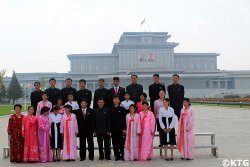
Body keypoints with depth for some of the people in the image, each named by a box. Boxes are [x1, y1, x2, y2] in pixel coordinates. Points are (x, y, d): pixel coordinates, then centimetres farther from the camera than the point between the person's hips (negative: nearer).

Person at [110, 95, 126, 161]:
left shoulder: (122, 109, 2)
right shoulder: (111, 109, 5)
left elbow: (124, 119, -1)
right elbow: (109, 119, 5)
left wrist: (124, 128, -7)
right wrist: (109, 129, 0)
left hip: (120, 129, -2)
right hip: (113, 129, 2)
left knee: (121, 143, 0)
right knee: (115, 143, 5)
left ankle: (122, 155, 8)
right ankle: (117, 156, 12)